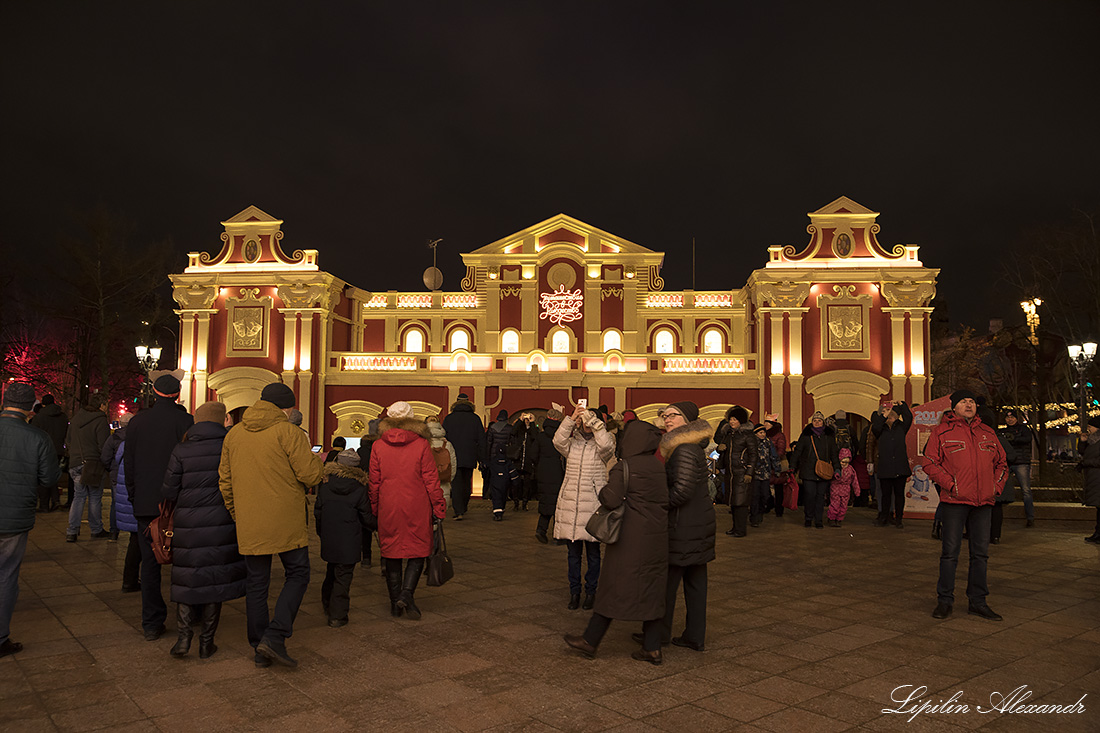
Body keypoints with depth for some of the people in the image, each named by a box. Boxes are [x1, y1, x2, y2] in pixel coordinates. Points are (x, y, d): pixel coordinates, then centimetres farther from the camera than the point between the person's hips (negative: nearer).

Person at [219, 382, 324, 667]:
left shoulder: (234, 434, 10)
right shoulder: (288, 432, -10)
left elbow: (225, 480, 14)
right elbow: (310, 475, -13)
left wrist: (235, 513, 23)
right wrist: (318, 462, 9)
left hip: (249, 524, 5)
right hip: (286, 521, -5)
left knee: (256, 582, 12)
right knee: (297, 574, 9)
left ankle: (260, 649, 19)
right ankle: (275, 636, -4)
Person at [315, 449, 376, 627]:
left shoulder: (325, 485, 0)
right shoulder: (360, 489, -9)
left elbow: (317, 512, 6)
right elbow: (366, 517, -4)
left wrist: (321, 531, 21)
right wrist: (376, 525, 17)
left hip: (328, 537, 4)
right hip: (349, 540, -4)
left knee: (331, 572, 22)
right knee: (343, 576, 2)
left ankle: (327, 605, 33)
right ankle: (337, 616, 3)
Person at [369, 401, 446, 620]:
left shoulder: (378, 446, -1)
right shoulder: (421, 445, -7)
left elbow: (374, 483, 4)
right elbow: (431, 480, -5)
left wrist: (374, 509, 14)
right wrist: (439, 508, 2)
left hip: (388, 508, 2)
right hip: (416, 508, -2)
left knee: (391, 553, 12)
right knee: (418, 550, 9)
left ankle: (395, 602, 18)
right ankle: (407, 593, -8)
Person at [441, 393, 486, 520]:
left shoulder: (448, 419, 1)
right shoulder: (475, 418, 3)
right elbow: (482, 440, 3)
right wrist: (482, 459, 8)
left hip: (454, 457, -2)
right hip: (470, 457, 2)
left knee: (456, 484, -1)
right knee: (466, 483, 17)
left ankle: (458, 511, -11)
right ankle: (464, 508, 27)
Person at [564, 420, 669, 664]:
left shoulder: (625, 467, -13)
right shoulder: (660, 467, 6)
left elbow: (611, 500, -21)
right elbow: (668, 499, 9)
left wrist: (606, 486, -1)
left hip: (631, 538, -6)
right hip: (657, 537, 6)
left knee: (615, 586, 3)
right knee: (652, 589, 12)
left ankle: (590, 640, 16)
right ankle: (652, 648, 15)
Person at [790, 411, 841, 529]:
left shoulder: (829, 436, 10)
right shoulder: (806, 435, 4)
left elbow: (834, 453, 15)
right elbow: (797, 451, 7)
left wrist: (837, 468, 7)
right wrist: (793, 466, 2)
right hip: (808, 472, -2)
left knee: (821, 495, 2)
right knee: (810, 495, -7)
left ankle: (818, 520, 11)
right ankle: (809, 518, 11)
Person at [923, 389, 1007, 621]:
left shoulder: (988, 433, 14)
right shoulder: (941, 432, -1)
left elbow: (1001, 463, 22)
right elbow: (930, 463, -4)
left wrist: (997, 485, 8)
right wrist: (950, 484, -12)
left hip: (983, 502, 5)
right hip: (954, 501, -5)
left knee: (980, 553, 10)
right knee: (950, 551, -1)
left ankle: (977, 601, 21)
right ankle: (945, 600, 9)